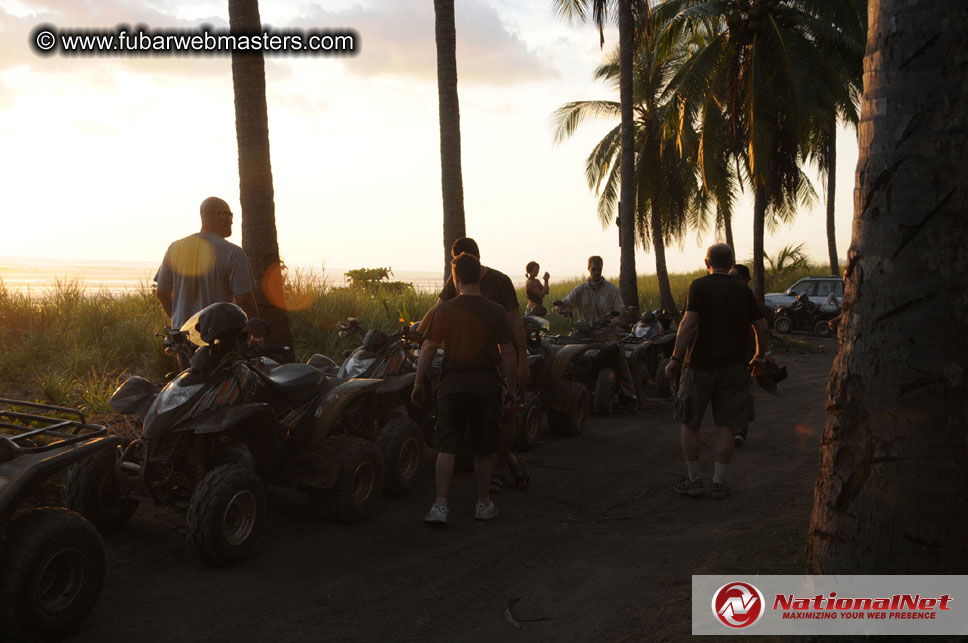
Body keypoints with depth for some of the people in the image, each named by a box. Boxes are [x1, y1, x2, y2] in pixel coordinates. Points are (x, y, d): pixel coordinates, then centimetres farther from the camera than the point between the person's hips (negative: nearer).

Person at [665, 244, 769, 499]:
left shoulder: (699, 286, -6)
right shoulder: (743, 291, 6)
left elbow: (689, 323, -17)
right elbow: (762, 328, 7)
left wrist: (676, 358, -15)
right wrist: (759, 357, 22)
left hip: (700, 365, -3)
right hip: (733, 366, 3)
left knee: (688, 423, 10)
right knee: (725, 426, 8)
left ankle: (694, 480, 12)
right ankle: (719, 482, 9)